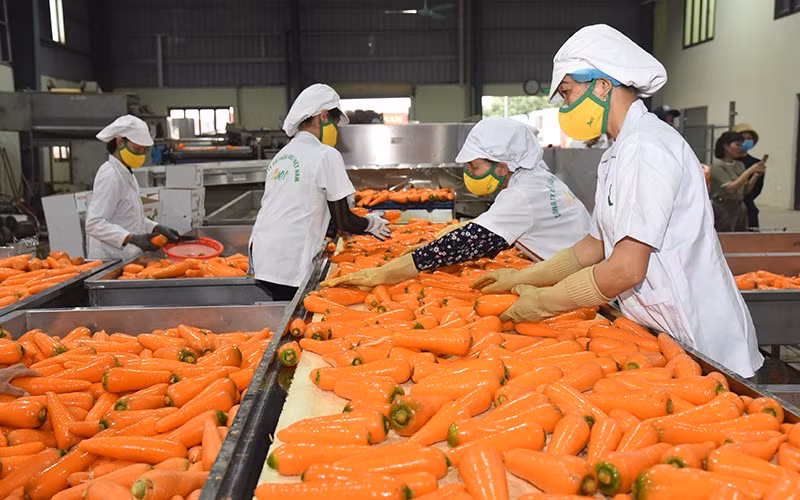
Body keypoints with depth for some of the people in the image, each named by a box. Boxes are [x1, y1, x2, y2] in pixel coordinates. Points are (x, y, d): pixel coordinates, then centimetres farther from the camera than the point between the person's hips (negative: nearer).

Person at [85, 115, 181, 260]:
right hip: (111, 260, -9)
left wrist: (157, 228, 4)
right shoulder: (109, 176, -15)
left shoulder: (127, 175, 14)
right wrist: (132, 239, -29)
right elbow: (94, 224, -21)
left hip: (127, 259, 9)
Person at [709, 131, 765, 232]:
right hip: (723, 209, -7)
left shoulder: (740, 165, 11)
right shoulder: (717, 165, -9)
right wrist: (750, 171, -17)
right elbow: (730, 188, -18)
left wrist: (756, 175, -2)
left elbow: (746, 190, 13)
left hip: (740, 208, 7)